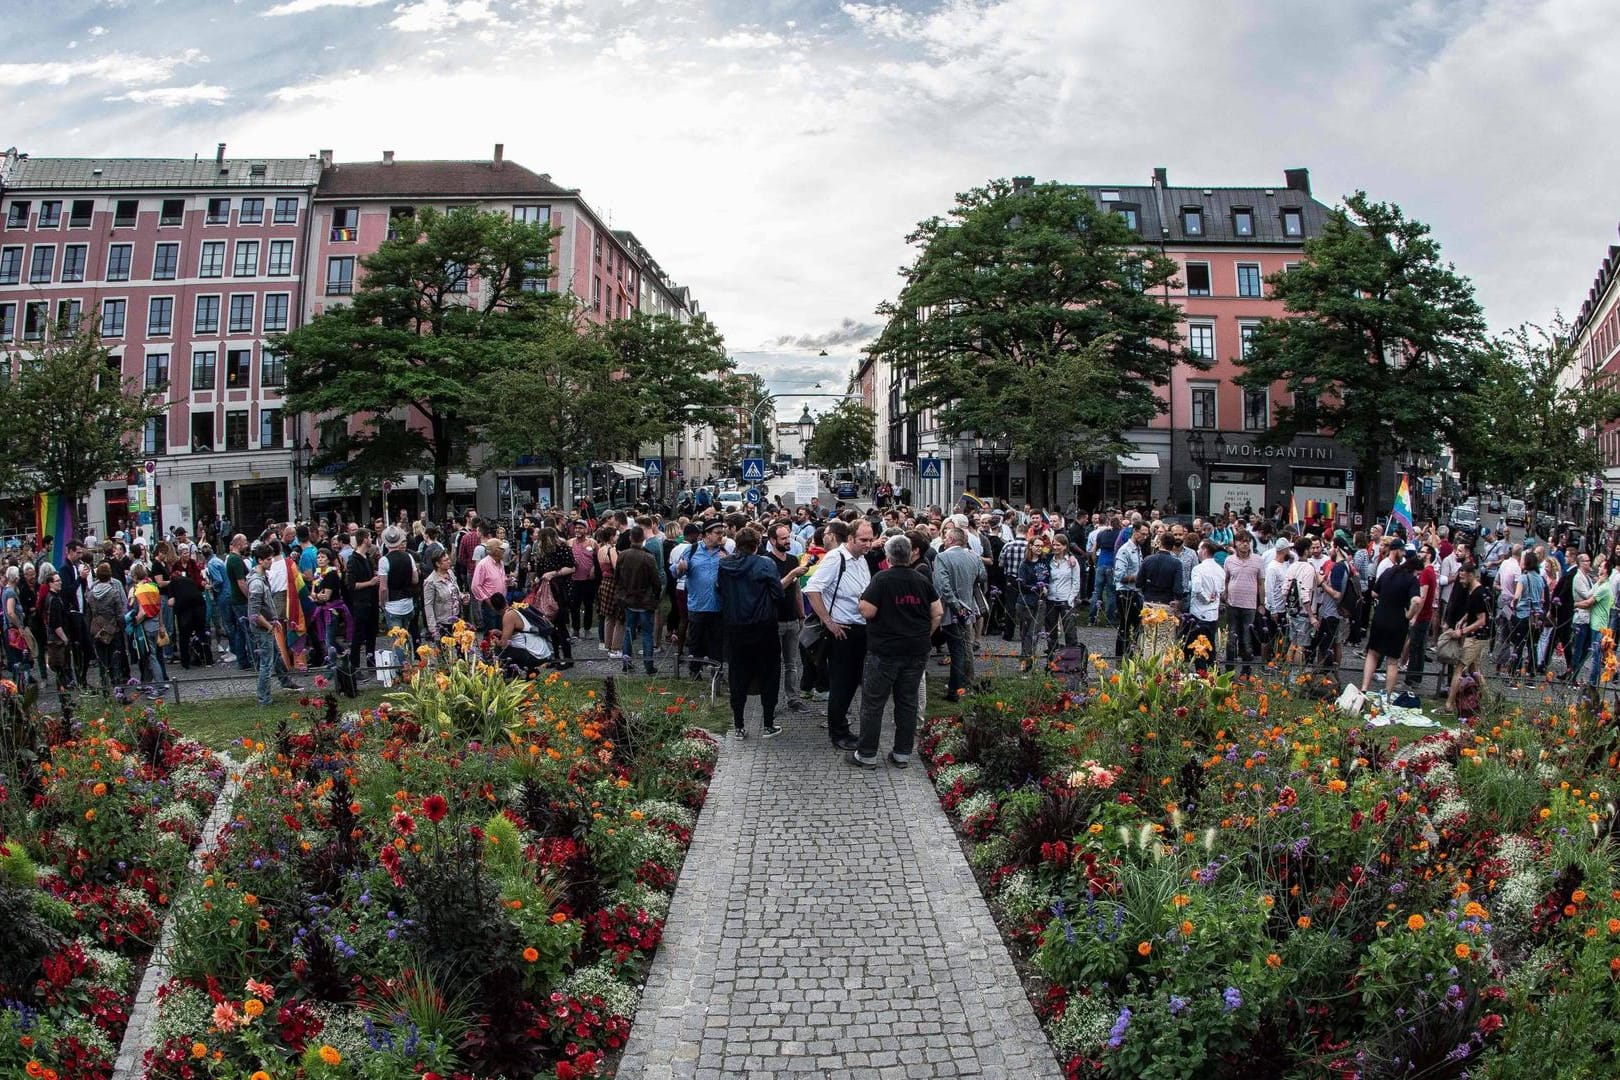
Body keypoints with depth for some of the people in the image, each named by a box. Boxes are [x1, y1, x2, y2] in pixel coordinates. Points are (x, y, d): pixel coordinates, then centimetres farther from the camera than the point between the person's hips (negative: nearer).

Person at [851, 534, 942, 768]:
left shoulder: (882, 579, -12)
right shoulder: (923, 580, 4)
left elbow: (867, 612, -16)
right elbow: (938, 613, 5)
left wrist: (864, 596, 3)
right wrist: (924, 635, 15)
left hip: (884, 651, -4)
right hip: (916, 652, 5)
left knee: (873, 703, 5)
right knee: (908, 702, 11)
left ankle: (867, 754, 10)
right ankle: (903, 754, 16)